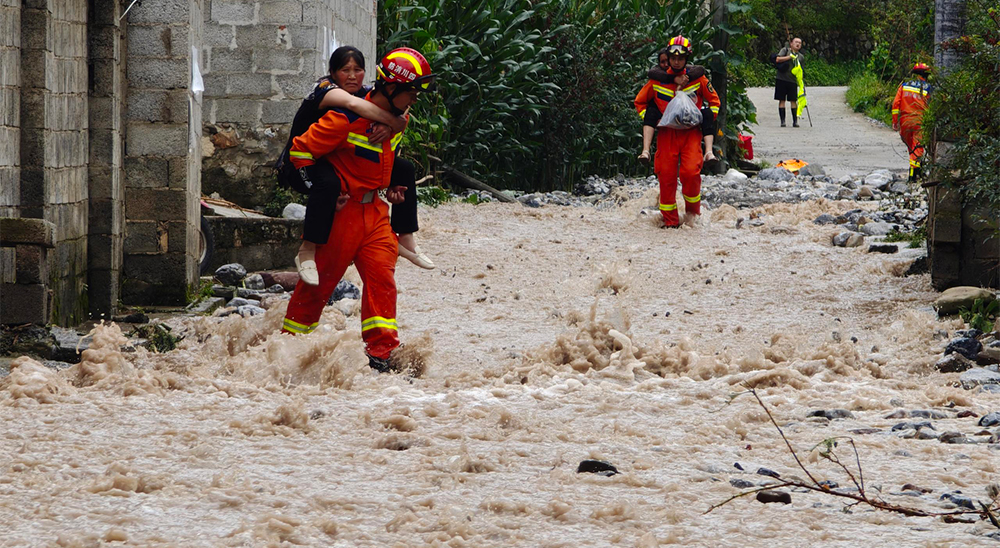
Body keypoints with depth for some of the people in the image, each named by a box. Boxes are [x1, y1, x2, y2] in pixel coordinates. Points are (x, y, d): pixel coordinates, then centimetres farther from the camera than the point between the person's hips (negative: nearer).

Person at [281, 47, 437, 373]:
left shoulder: (399, 119, 5)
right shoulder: (346, 119, -21)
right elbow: (301, 151, -17)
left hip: (374, 209, 7)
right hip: (342, 210, -7)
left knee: (382, 279, -4)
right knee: (320, 279, 2)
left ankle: (381, 355, -5)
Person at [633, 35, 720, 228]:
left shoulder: (697, 79, -1)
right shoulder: (658, 81, 1)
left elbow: (714, 101, 13)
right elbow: (640, 102, 16)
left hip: (691, 133, -2)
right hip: (666, 134, 2)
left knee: (691, 172, -19)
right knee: (666, 176, -4)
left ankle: (692, 211, 5)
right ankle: (670, 221, 7)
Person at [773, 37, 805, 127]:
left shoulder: (801, 57, 13)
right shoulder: (785, 50, 3)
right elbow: (777, 59, -12)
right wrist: (790, 57, -15)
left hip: (792, 81, 3)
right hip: (781, 79, -2)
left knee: (793, 100, -2)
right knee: (782, 100, -1)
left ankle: (795, 121, 3)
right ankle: (782, 121, 3)